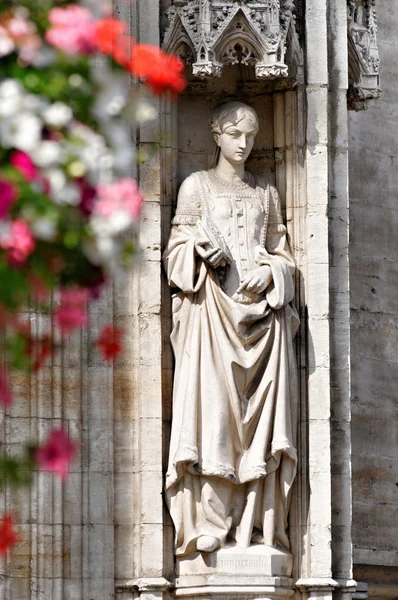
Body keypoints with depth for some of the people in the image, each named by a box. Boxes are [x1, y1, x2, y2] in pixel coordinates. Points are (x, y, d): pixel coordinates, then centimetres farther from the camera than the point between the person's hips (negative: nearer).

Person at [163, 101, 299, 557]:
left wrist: (269, 271, -3)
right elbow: (178, 246, 7)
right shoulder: (197, 185, 11)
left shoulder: (265, 193, 19)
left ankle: (255, 520, -8)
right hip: (211, 304, -3)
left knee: (262, 406, -7)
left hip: (260, 304, 3)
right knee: (214, 402, -15)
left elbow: (281, 252, 18)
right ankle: (211, 518, -18)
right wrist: (204, 249, -14)